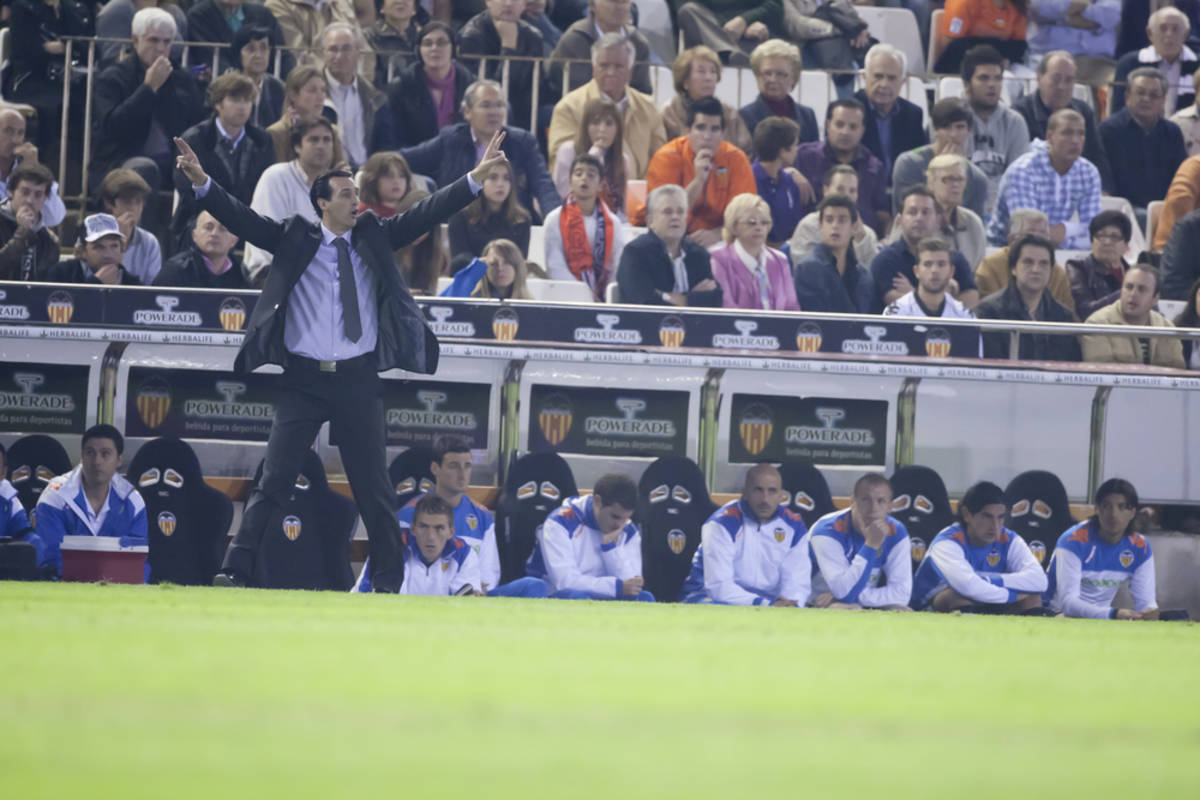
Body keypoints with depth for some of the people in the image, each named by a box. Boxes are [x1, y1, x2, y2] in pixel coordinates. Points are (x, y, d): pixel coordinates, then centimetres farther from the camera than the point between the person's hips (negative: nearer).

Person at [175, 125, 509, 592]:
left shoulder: (374, 237, 8)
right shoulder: (293, 238, 3)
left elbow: (425, 215, 2)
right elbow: (242, 219, -5)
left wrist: (476, 178, -7)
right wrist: (202, 183, -20)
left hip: (358, 382, 1)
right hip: (304, 379, -1)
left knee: (372, 487, 5)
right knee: (273, 481, -4)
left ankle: (388, 582, 13)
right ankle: (235, 572, -5)